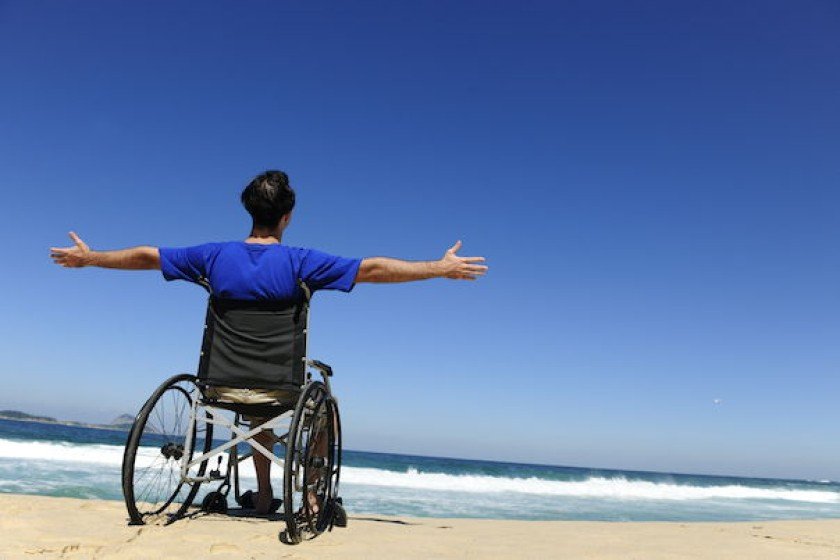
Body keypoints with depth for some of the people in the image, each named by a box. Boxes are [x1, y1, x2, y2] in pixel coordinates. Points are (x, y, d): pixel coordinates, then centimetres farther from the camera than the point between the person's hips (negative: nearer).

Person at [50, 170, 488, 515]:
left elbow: (147, 256, 9)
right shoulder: (300, 262, -14)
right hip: (277, 386, -4)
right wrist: (443, 268, -10)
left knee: (262, 407, 37)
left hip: (223, 385, 4)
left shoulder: (214, 256, -3)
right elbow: (372, 269, -16)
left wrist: (87, 257, 26)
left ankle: (264, 496, 38)